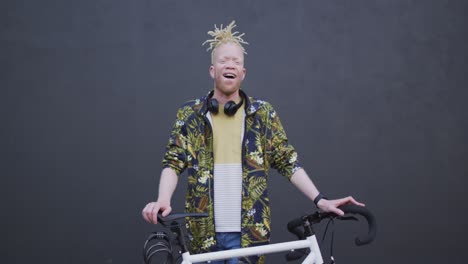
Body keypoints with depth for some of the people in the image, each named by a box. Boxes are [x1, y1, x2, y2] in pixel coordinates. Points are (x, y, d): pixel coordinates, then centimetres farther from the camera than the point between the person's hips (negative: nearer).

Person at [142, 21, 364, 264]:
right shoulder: (190, 114, 4)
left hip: (247, 231, 0)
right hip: (203, 230, 0)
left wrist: (319, 200, -7)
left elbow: (287, 161, 3)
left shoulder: (263, 113, 4)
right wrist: (163, 200, -22)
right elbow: (173, 161, -3)